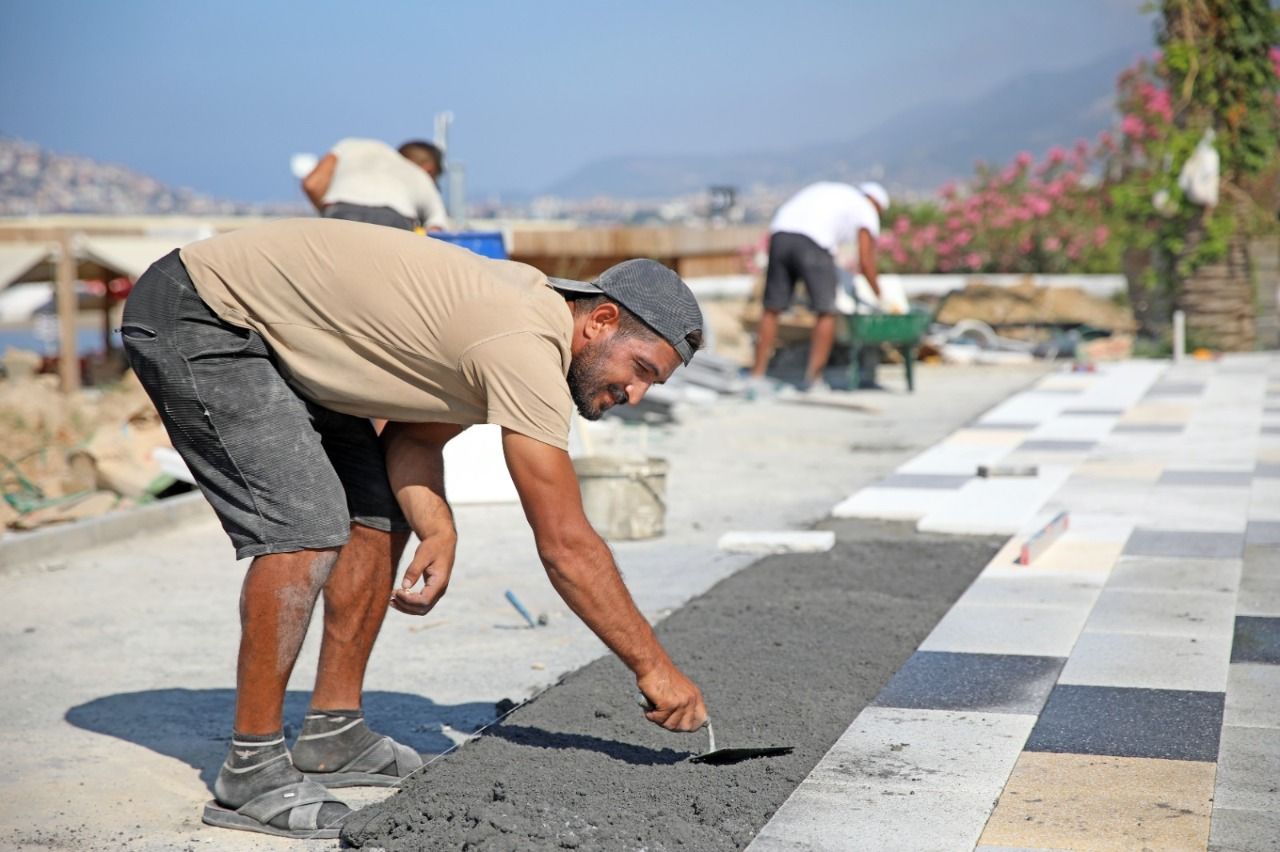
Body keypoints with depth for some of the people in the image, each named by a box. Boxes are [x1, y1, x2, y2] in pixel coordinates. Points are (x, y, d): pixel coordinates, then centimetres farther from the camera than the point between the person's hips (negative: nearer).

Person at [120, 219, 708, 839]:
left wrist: (439, 532, -8)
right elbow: (565, 544, -25)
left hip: (273, 338, 10)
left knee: (382, 513, 9)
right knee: (306, 531, -21)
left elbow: (414, 434, 10)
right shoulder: (527, 346, -26)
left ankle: (333, 737, 17)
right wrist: (653, 667, -19)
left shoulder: (527, 311, 4)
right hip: (193, 319, -10)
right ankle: (252, 772, -9)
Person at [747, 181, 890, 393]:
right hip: (813, 244, -5)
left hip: (780, 235, 5)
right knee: (827, 312, 7)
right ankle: (813, 377, 4)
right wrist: (879, 294, 24)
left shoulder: (824, 190, 37)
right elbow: (865, 261, 13)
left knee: (772, 308, 12)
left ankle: (758, 374, 11)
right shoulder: (867, 210, 20)